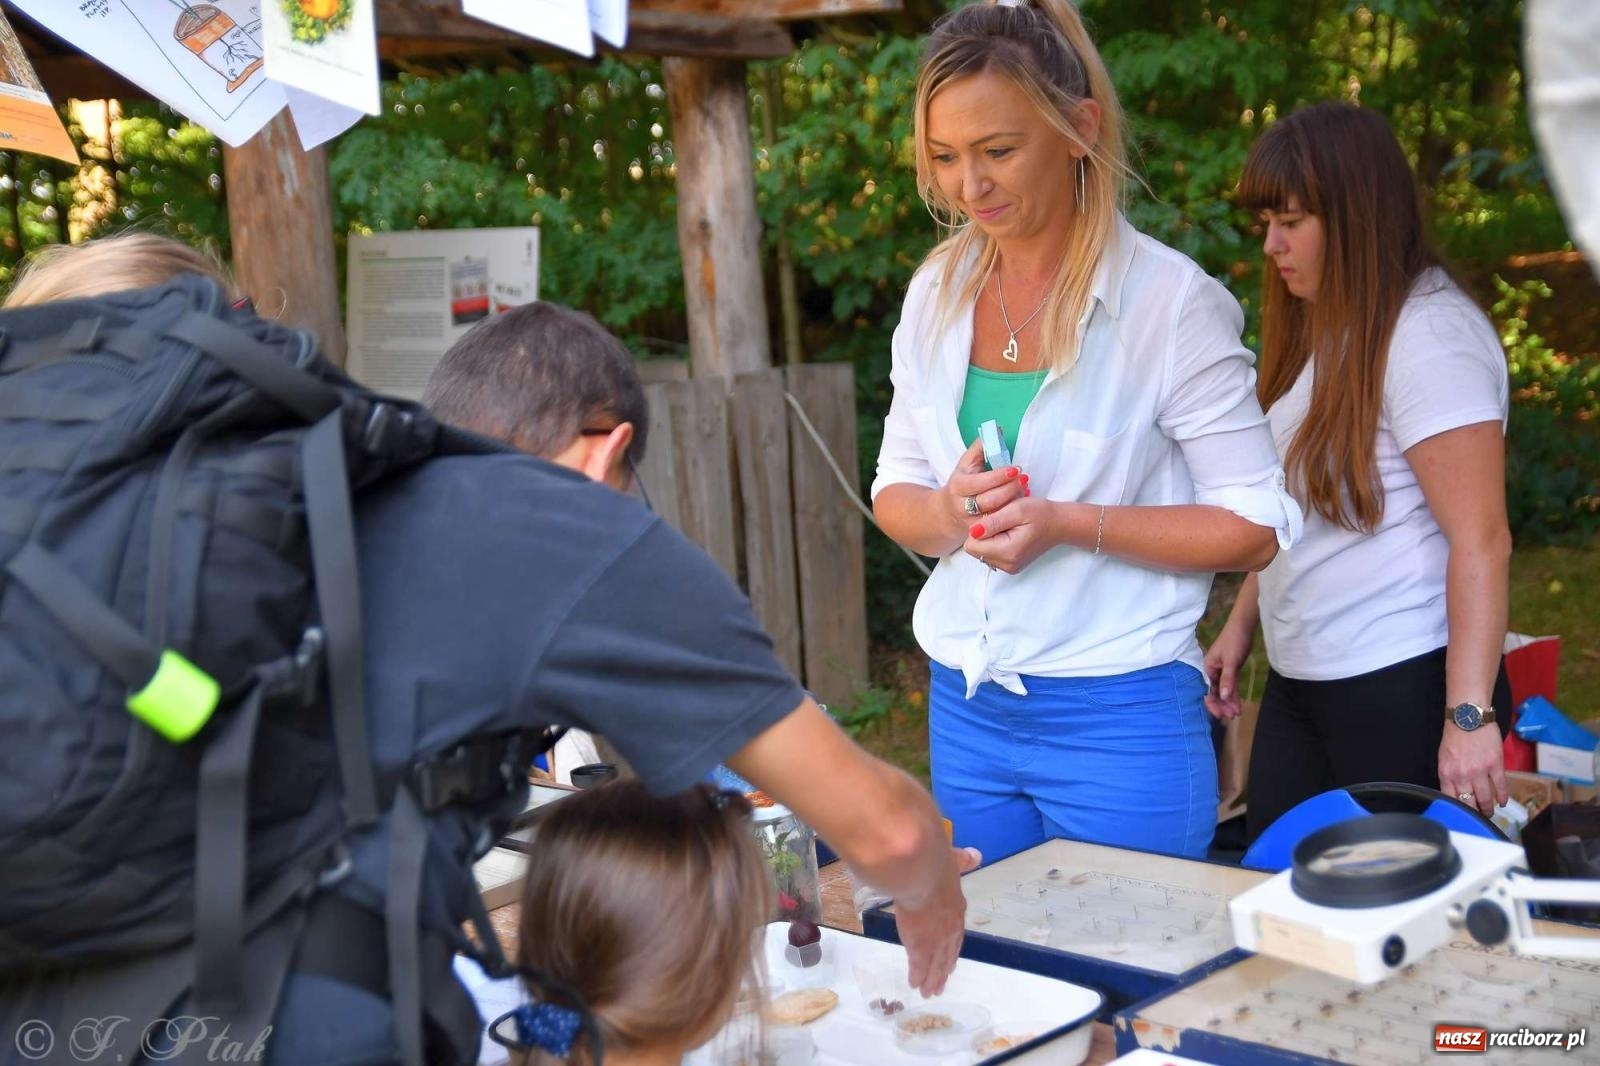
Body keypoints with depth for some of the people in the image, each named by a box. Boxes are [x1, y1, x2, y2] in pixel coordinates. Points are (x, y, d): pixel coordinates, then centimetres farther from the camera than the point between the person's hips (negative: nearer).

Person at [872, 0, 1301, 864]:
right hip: (963, 709, 5)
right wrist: (943, 513, -12)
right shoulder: (936, 292, 4)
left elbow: (1255, 527, -9)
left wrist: (1069, 523, -21)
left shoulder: (1169, 300, -11)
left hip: (1119, 719, -5)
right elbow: (894, 489, 11)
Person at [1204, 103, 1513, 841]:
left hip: (1402, 689, -8)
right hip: (1299, 684, 8)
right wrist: (1240, 625, 16)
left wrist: (1470, 716, -22)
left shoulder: (1429, 333, -14)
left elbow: (1481, 541, -19)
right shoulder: (1324, 331, 14)